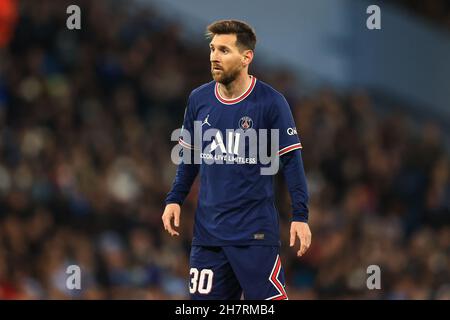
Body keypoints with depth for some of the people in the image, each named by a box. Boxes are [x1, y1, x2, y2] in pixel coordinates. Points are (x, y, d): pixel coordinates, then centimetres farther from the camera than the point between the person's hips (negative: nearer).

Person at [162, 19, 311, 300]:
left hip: (256, 232, -4)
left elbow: (291, 160, -5)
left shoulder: (271, 102, -7)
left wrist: (300, 216, -11)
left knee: (268, 297, -9)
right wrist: (175, 199, 7)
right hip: (207, 232, 5)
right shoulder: (198, 100, 5)